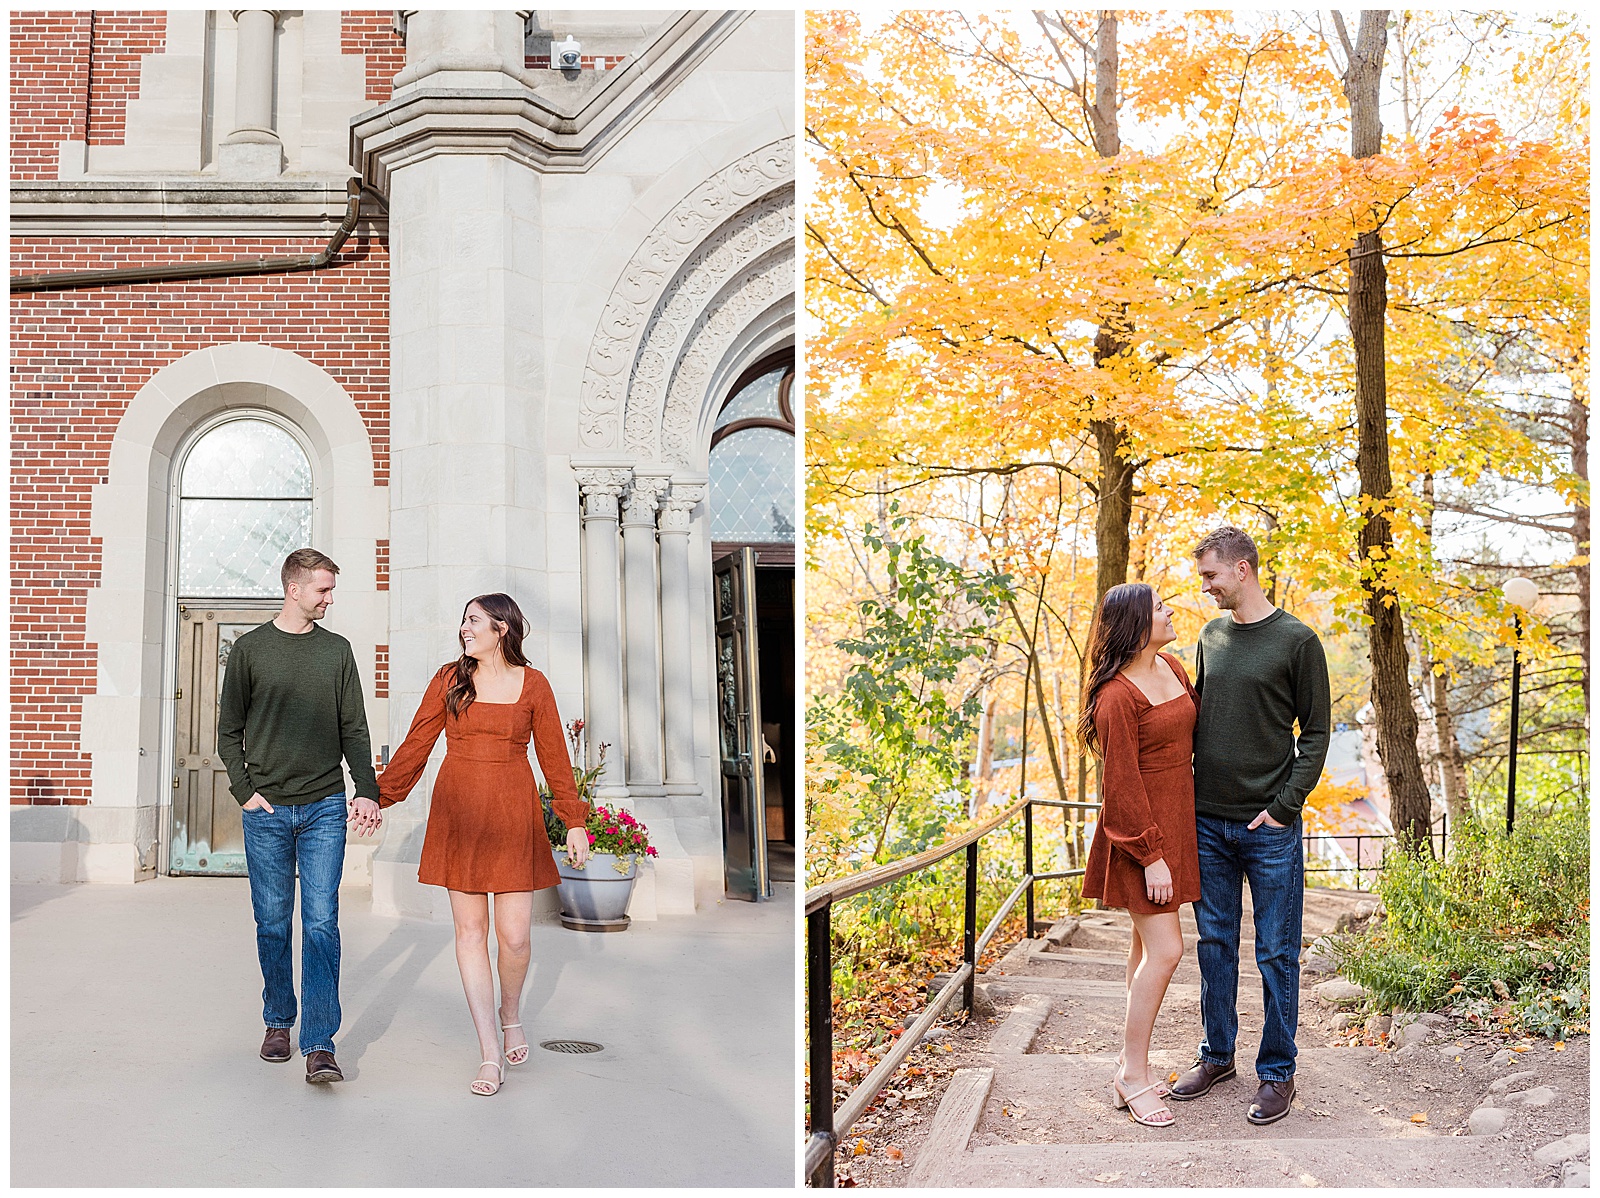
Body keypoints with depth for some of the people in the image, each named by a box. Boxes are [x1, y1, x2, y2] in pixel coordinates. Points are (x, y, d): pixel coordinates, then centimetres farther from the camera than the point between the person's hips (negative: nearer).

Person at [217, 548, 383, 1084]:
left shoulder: (337, 650, 10)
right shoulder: (250, 648, 6)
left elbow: (354, 729, 9)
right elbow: (229, 731, 8)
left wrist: (367, 790, -2)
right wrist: (244, 790, -3)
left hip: (325, 807, 0)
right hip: (266, 810, 0)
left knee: (321, 923, -6)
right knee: (273, 923, 7)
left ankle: (320, 1045, -7)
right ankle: (278, 1023, 24)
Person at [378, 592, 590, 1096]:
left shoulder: (532, 684, 3)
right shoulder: (450, 679, 6)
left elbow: (554, 757, 5)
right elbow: (416, 745, 8)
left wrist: (574, 821, 4)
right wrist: (377, 797, 4)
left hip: (513, 818, -1)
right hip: (458, 817, 2)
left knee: (514, 936, -4)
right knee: (470, 930, 2)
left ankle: (511, 1016, 28)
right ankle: (491, 1054, 9)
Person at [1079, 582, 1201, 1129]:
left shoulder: (1173, 668, 7)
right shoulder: (1118, 696, -19)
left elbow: (1194, 730, 23)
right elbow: (1122, 783, -19)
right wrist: (1150, 855, -19)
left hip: (1177, 820, 9)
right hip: (1139, 831, -9)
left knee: (1149, 944, 13)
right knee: (1165, 949, -9)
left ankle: (1131, 1061, 22)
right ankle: (1134, 1076, 3)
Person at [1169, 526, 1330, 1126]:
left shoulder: (1297, 641, -6)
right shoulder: (1211, 636, 10)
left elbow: (1315, 734, -5)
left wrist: (1283, 806, -12)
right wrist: (1184, 793, 9)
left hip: (1269, 829, -5)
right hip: (1208, 823, 5)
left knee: (1276, 954, 4)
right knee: (1215, 944, 14)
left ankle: (1277, 1071, 16)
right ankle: (1217, 1054, 27)